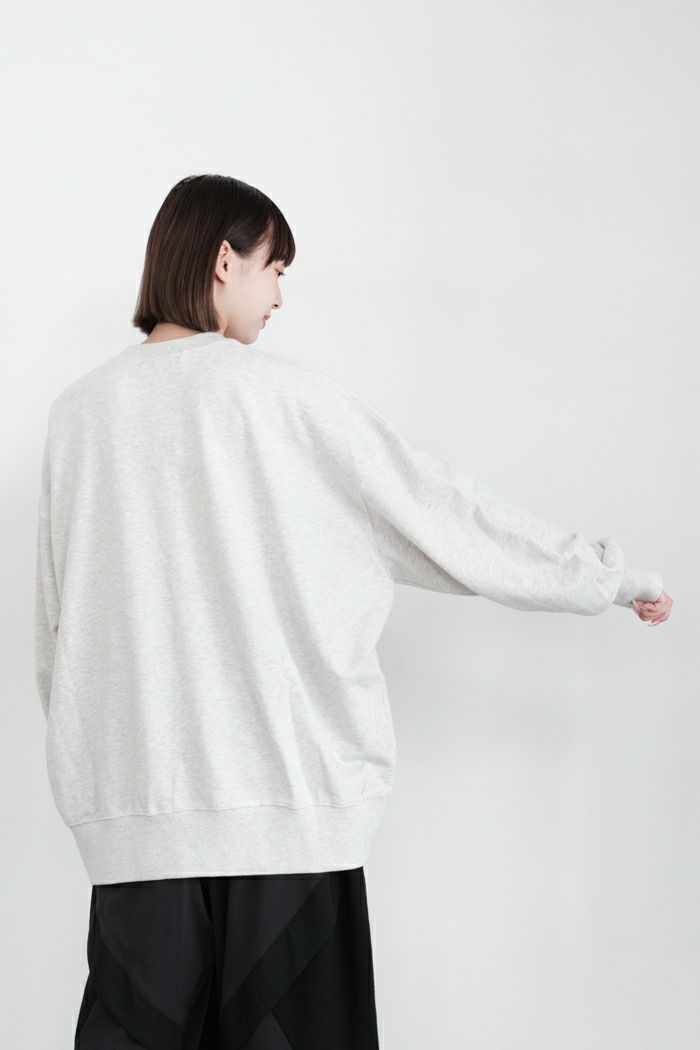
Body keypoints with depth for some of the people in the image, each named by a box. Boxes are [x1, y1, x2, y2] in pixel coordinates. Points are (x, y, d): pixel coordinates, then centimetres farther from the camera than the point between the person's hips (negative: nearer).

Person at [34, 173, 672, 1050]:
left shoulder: (77, 411, 6)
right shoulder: (281, 395, -3)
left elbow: (54, 619, 10)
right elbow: (439, 511, 1)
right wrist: (612, 576, 12)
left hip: (133, 810, 3)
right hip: (282, 798, -3)